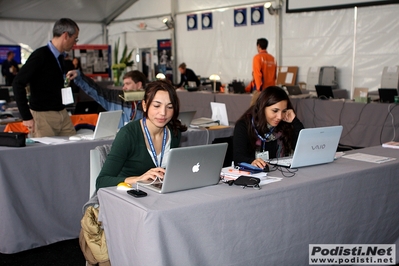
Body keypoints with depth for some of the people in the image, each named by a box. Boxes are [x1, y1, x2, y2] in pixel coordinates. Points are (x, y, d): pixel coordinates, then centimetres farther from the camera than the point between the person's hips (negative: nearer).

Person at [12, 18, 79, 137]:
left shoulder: (60, 57, 12)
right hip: (43, 116, -8)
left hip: (63, 114, 8)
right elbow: (18, 83, -16)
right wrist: (27, 117, -17)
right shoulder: (41, 55, -13)